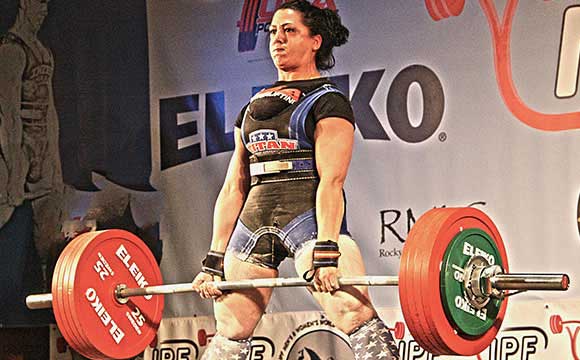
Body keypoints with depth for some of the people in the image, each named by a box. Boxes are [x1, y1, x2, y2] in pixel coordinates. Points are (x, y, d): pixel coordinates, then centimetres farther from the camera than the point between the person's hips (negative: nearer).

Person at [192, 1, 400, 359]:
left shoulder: (327, 101, 3)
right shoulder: (253, 108, 21)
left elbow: (331, 181, -10)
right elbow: (233, 188, 18)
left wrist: (326, 252, -21)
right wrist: (214, 261, 11)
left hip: (309, 214, -6)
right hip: (256, 218, 6)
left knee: (356, 318, -20)